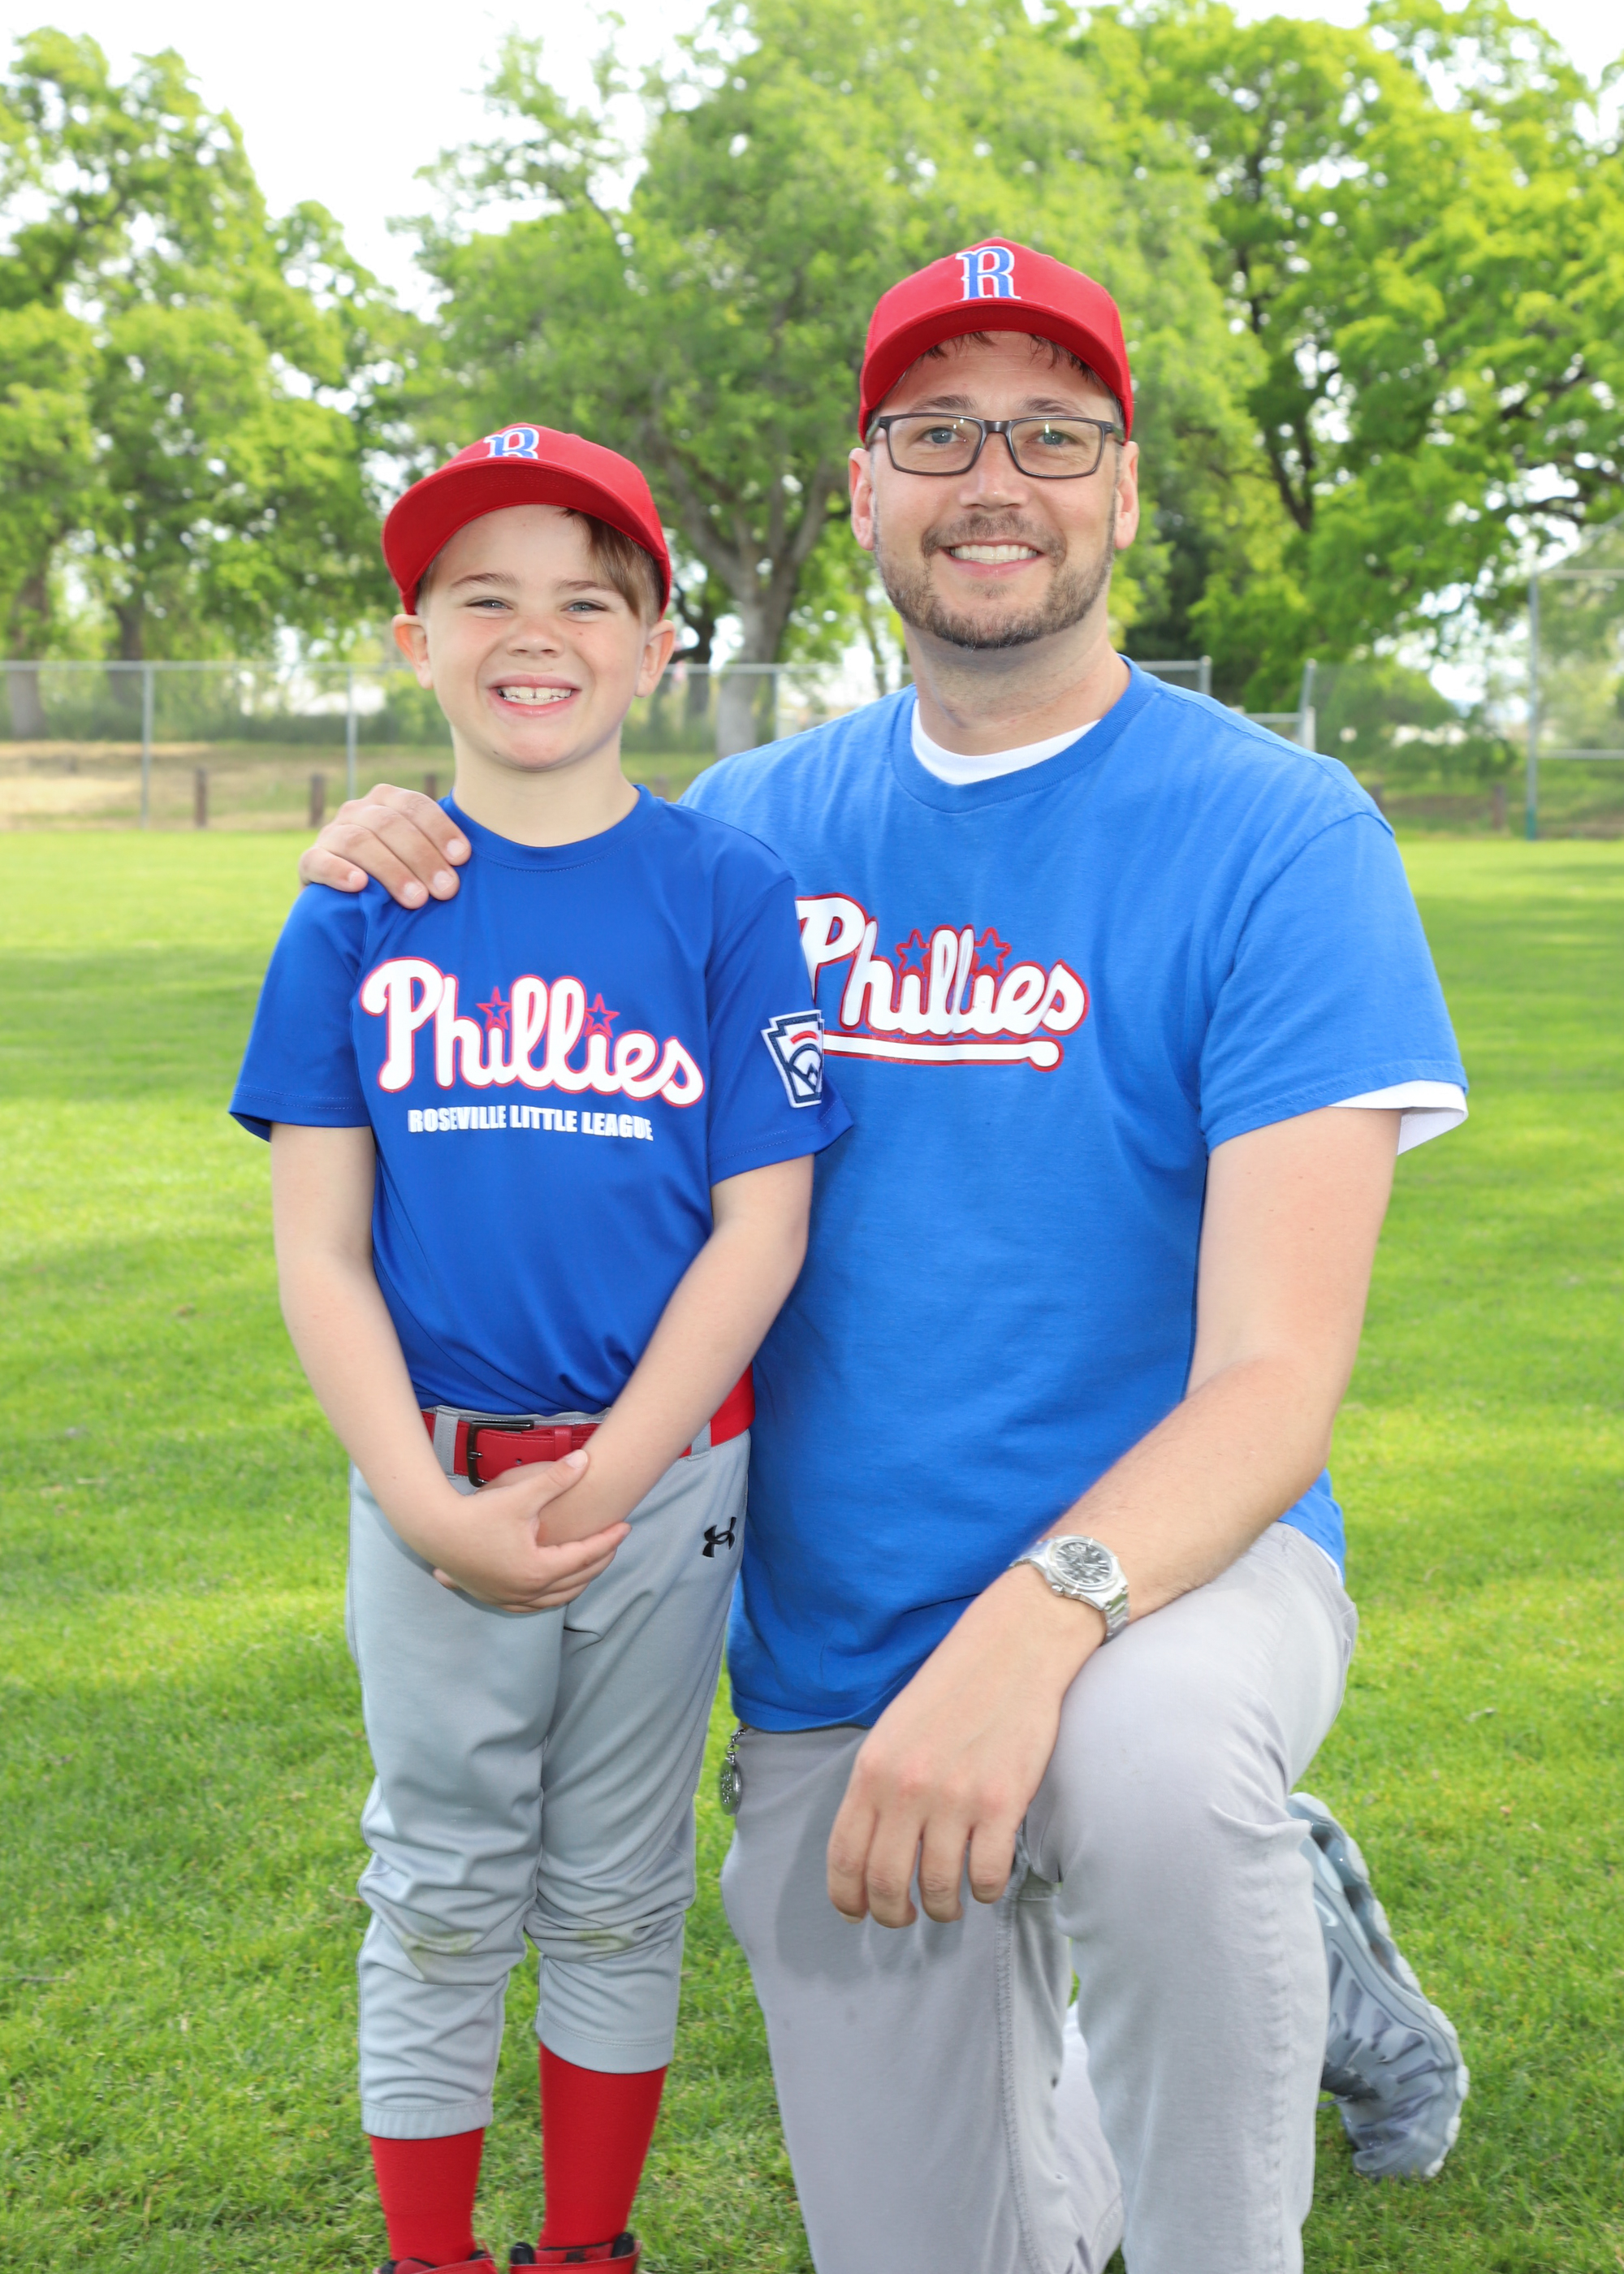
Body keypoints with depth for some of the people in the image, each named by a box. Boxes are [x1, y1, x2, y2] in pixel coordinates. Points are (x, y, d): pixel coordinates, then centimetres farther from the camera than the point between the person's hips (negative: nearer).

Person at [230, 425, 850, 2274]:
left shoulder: (726, 892, -4)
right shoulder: (359, 913, 0)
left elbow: (761, 1225, -6)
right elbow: (318, 1246, -2)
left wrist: (605, 1482, -14)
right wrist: (433, 1506, -13)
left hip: (663, 1480, 0)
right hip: (430, 1491, 1)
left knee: (616, 1898, 15)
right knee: (441, 1901, 12)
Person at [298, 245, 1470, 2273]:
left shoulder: (1276, 835, -10)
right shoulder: (759, 822, 5)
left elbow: (1276, 1380, -19)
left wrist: (1038, 1614, -37)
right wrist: (397, 883, -3)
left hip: (1162, 1571, -4)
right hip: (828, 1682, 5)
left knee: (1144, 1756, -40)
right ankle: (1277, 1936, 36)